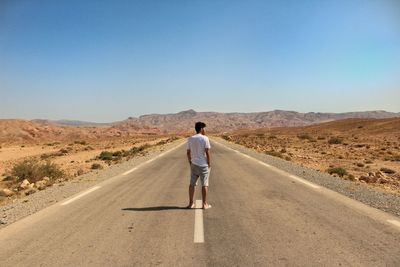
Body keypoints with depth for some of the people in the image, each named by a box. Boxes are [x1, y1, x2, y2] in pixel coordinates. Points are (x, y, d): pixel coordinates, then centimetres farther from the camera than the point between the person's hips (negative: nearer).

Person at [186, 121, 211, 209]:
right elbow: (207, 152, -12)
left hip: (194, 165, 4)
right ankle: (205, 204, 12)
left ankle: (191, 203, 18)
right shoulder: (205, 138, -10)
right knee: (204, 184, 5)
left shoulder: (190, 139, 2)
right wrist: (209, 164, -3)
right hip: (203, 165, -4)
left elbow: (188, 152, 5)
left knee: (192, 184, 12)